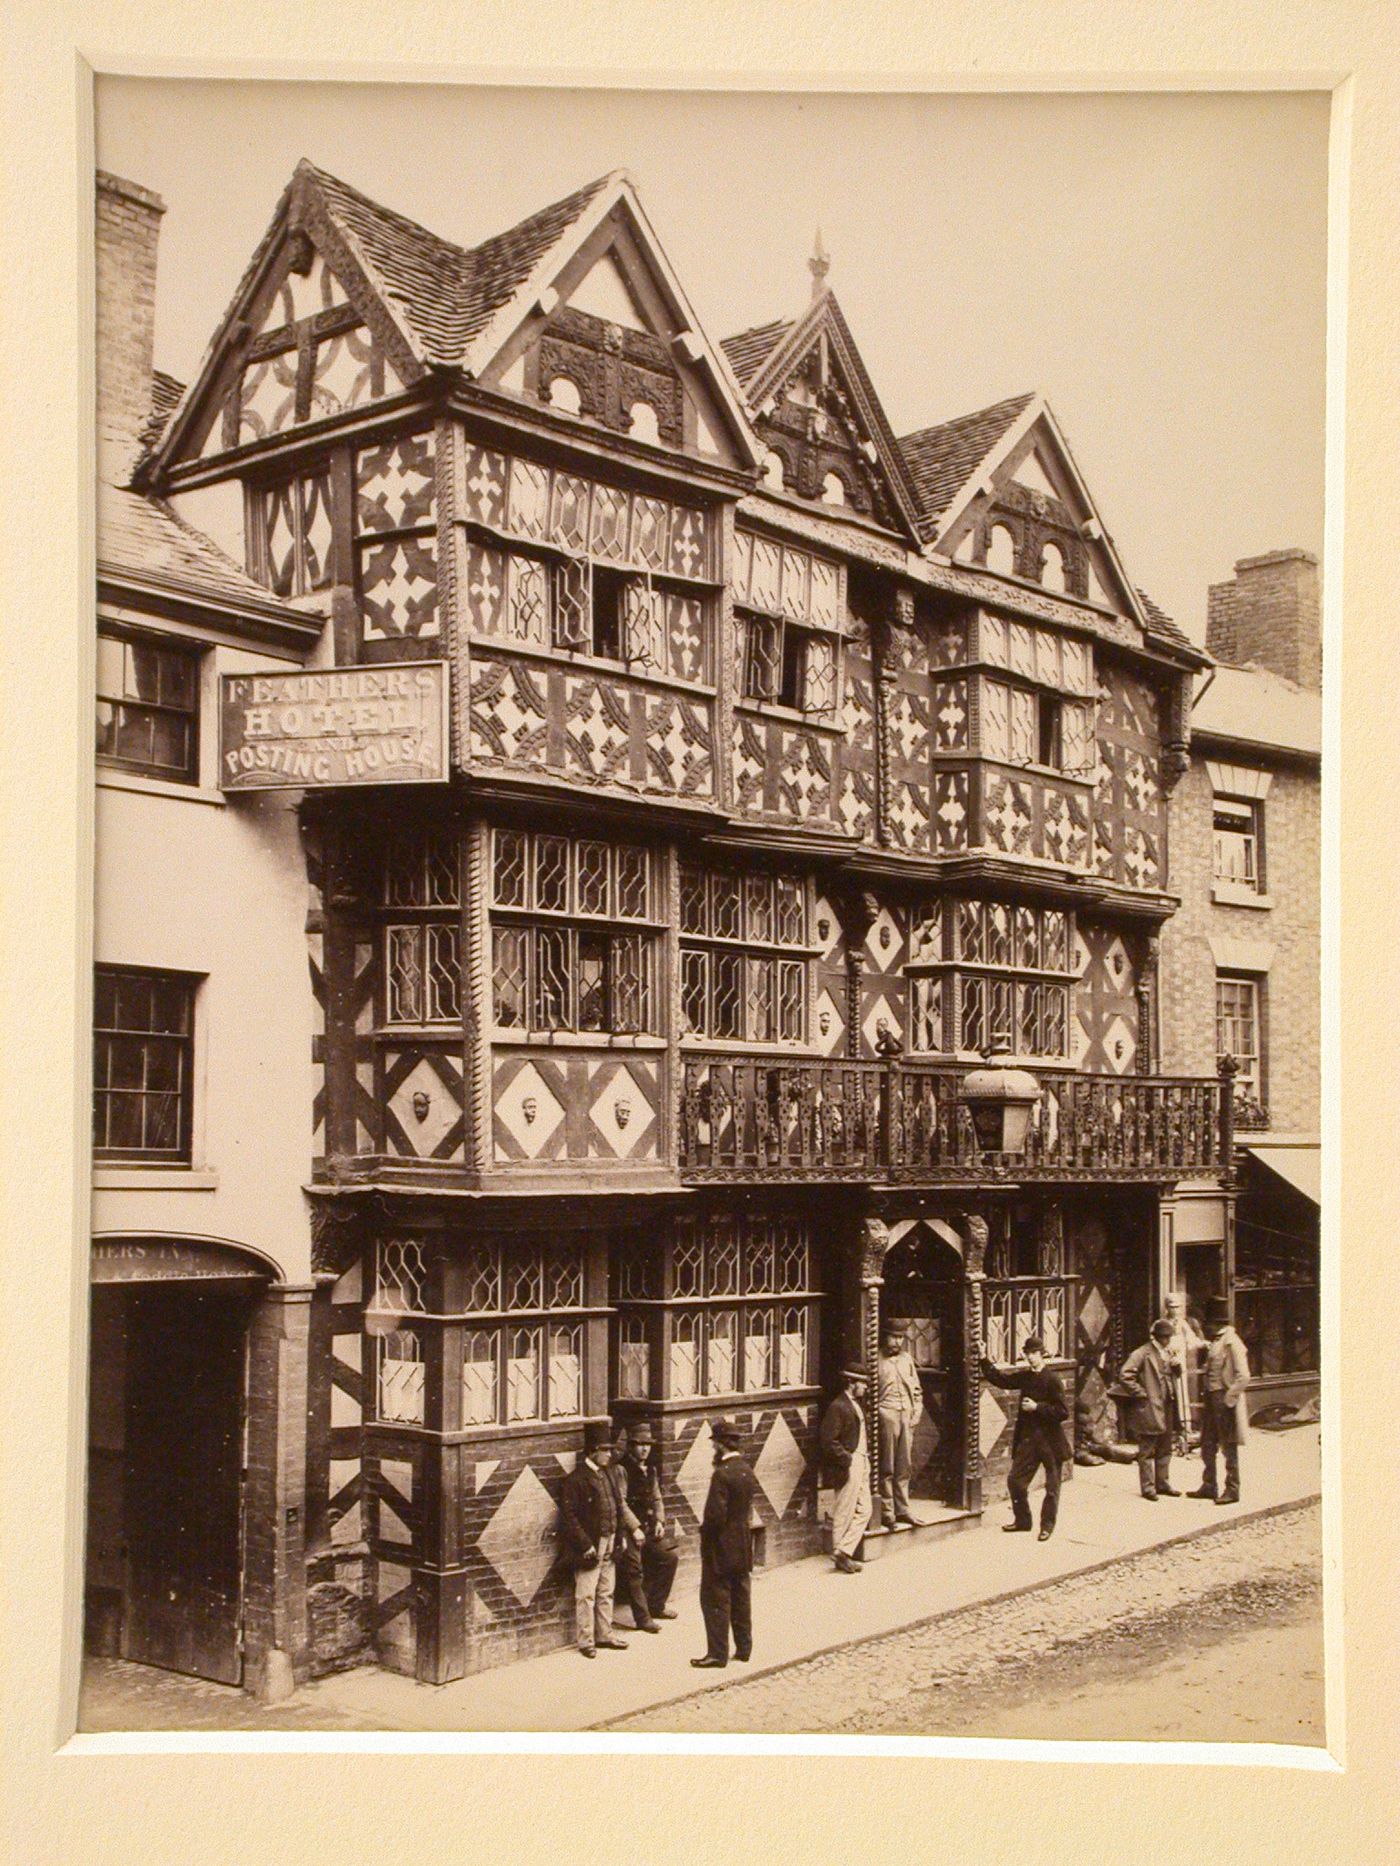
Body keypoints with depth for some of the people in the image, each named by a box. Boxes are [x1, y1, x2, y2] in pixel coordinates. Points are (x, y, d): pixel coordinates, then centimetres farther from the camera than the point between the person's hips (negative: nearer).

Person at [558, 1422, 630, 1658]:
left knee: (606, 1593, 15)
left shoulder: (605, 1474, 12)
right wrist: (585, 1544, -19)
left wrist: (618, 1537, 11)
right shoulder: (577, 1479, -14)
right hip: (589, 1547, -8)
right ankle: (586, 1641, 7)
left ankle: (604, 1635, 25)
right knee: (586, 1596, 0)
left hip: (608, 1545, 8)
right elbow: (569, 1515, -17)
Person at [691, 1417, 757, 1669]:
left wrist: (705, 1533, -6)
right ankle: (744, 1647, 22)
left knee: (715, 1600, 0)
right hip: (743, 1546, 8)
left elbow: (715, 1514, -23)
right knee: (740, 1598, 15)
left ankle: (717, 1653, 3)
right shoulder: (747, 1472, 5)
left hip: (721, 1547, -8)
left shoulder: (722, 1474, -21)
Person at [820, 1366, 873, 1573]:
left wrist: (866, 1457, 10)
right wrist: (847, 1459, -17)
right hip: (847, 1467, -9)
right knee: (844, 1515, 0)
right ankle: (840, 1555, 11)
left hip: (861, 1465, 9)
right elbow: (829, 1441, -18)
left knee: (864, 1511, 8)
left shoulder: (857, 1404, 15)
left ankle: (843, 1553, 14)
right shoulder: (838, 1406, -14)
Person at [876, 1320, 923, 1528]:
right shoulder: (877, 1360, -3)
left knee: (904, 1466, 9)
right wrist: (876, 1413, -12)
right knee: (886, 1467, -3)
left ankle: (902, 1509, 17)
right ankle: (887, 1512, 2)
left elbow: (917, 1389, 20)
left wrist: (916, 1413, 8)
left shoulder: (907, 1359, 15)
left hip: (907, 1415, 6)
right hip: (886, 1415, -6)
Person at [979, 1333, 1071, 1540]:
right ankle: (1022, 1520, 25)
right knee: (1015, 1480, 9)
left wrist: (1037, 1407, -19)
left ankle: (1047, 1525, 19)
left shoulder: (1052, 1380, -13)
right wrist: (984, 1359, 3)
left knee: (1052, 1486, 6)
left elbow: (1063, 1412, -17)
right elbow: (999, 1379, 11)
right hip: (1028, 1438, 6)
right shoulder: (1024, 1377, 7)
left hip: (1050, 1440, -6)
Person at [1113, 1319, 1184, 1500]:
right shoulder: (1142, 1354, -12)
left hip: (1168, 1409, 8)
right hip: (1149, 1410, -8)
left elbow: (1175, 1375, 26)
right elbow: (1125, 1375, -18)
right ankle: (1148, 1487, 4)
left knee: (1165, 1450, 15)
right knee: (1147, 1451, -1)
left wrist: (1176, 1366, 2)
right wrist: (1141, 1394, -16)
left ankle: (1163, 1484, 25)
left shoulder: (1168, 1353, 14)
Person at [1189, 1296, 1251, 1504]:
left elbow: (1243, 1377, -20)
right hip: (1211, 1399, 9)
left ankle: (1232, 1490, 8)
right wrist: (1205, 1396, 15)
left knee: (1229, 1448, 0)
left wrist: (1228, 1399, -19)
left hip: (1224, 1400, -9)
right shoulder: (1215, 1342, 13)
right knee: (1208, 1445, 15)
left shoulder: (1231, 1342, -16)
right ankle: (1209, 1485, 25)